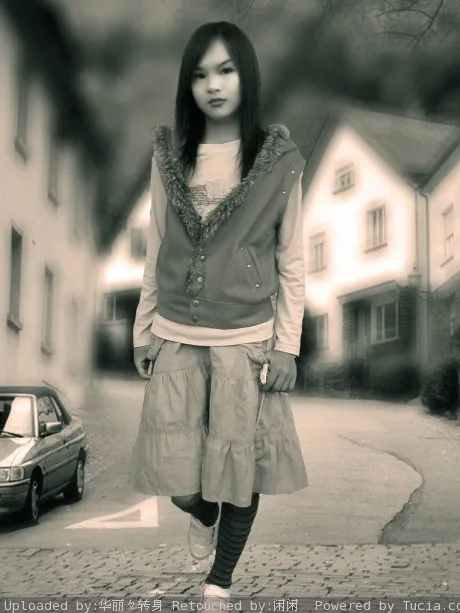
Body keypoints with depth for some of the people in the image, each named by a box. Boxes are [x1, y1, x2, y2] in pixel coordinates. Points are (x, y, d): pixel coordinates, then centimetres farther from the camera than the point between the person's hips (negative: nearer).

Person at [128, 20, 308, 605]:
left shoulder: (280, 159, -4)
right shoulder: (169, 154, 2)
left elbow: (292, 262, 0)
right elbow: (156, 251, 8)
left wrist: (286, 344, -4)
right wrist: (144, 329, 8)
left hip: (245, 341, -2)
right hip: (175, 338, 2)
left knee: (239, 467, 6)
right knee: (174, 472, 3)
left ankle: (218, 584, 27)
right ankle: (203, 515, 39)